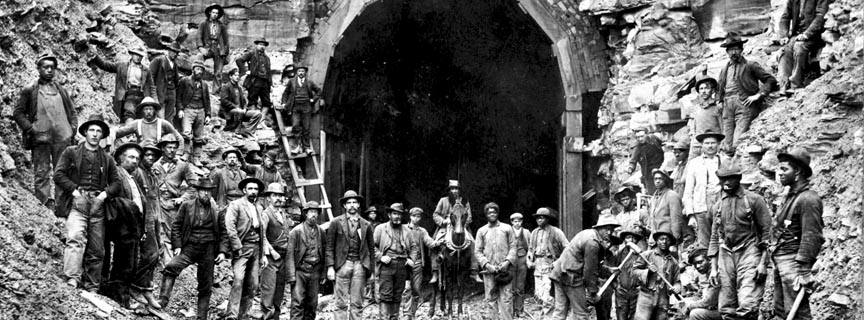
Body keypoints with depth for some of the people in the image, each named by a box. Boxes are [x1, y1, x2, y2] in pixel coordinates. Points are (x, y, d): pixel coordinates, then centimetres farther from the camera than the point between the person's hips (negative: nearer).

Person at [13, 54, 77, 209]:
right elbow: (18, 113, 5)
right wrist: (30, 129, -6)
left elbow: (72, 111, 21)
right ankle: (46, 204, -6)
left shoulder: (61, 90, 17)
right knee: (42, 173, -5)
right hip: (40, 138, -3)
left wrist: (72, 129, 7)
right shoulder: (29, 90, 7)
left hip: (62, 138, 3)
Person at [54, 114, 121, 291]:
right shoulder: (71, 152, 12)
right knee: (75, 238, -26)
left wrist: (106, 193, -1)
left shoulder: (107, 159, 21)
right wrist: (74, 190, -9)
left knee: (97, 250, 1)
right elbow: (58, 175, 4)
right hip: (76, 203, -4)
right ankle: (72, 279, -36)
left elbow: (116, 182, 18)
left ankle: (92, 288, 7)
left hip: (98, 205, 4)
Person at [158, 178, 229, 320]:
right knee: (171, 267, -27)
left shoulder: (217, 209, 6)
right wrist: (177, 246, -5)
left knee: (206, 286, 6)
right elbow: (176, 226, 6)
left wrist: (223, 251, -2)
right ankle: (162, 301, -29)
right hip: (189, 248, -1)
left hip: (208, 250, 1)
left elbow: (224, 232, 8)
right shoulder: (186, 206, 5)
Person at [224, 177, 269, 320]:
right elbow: (230, 228, -11)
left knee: (252, 285, 2)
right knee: (238, 280, -20)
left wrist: (264, 254, 14)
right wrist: (238, 248, -16)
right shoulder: (235, 205, -1)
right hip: (242, 248, -6)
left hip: (256, 249, 6)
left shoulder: (259, 209, 19)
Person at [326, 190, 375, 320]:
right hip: (342, 264, -2)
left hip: (360, 265, 2)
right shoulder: (336, 223, 4)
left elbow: (371, 248, 15)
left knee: (357, 303, 3)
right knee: (341, 303, -2)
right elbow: (329, 247, 2)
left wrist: (369, 268, 7)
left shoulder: (366, 225, 11)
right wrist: (330, 267, -6)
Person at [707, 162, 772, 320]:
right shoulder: (717, 207, 15)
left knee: (747, 306, -19)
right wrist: (713, 268, 10)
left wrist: (763, 263, -11)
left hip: (749, 255, -5)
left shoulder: (754, 200, 0)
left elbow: (767, 232, -3)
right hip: (725, 257, 5)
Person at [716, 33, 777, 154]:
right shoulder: (724, 69, 23)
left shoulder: (750, 66, 7)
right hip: (728, 108, 5)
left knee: (737, 145, -21)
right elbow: (719, 88, 37)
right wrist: (720, 99, 18)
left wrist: (759, 95, -7)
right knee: (728, 148, -4)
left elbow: (771, 80, 4)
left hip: (745, 107, -5)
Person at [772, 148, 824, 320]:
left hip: (794, 261, -10)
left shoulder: (808, 199, -14)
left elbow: (811, 237, -19)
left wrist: (804, 270, -24)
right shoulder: (790, 196, 16)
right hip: (780, 260, 10)